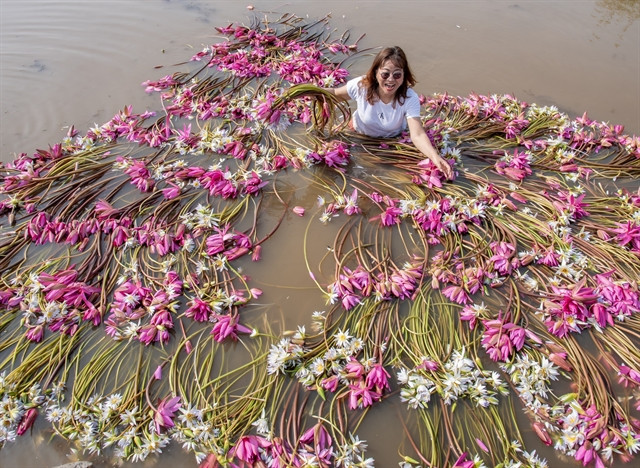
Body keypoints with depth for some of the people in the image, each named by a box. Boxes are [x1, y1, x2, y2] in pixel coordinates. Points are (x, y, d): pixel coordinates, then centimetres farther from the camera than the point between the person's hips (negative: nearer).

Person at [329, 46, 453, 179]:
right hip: (360, 133, 1)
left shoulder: (410, 98, -31)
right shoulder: (361, 85, -28)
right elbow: (335, 94, -9)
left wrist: (435, 156, -59)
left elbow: (417, 135, -40)